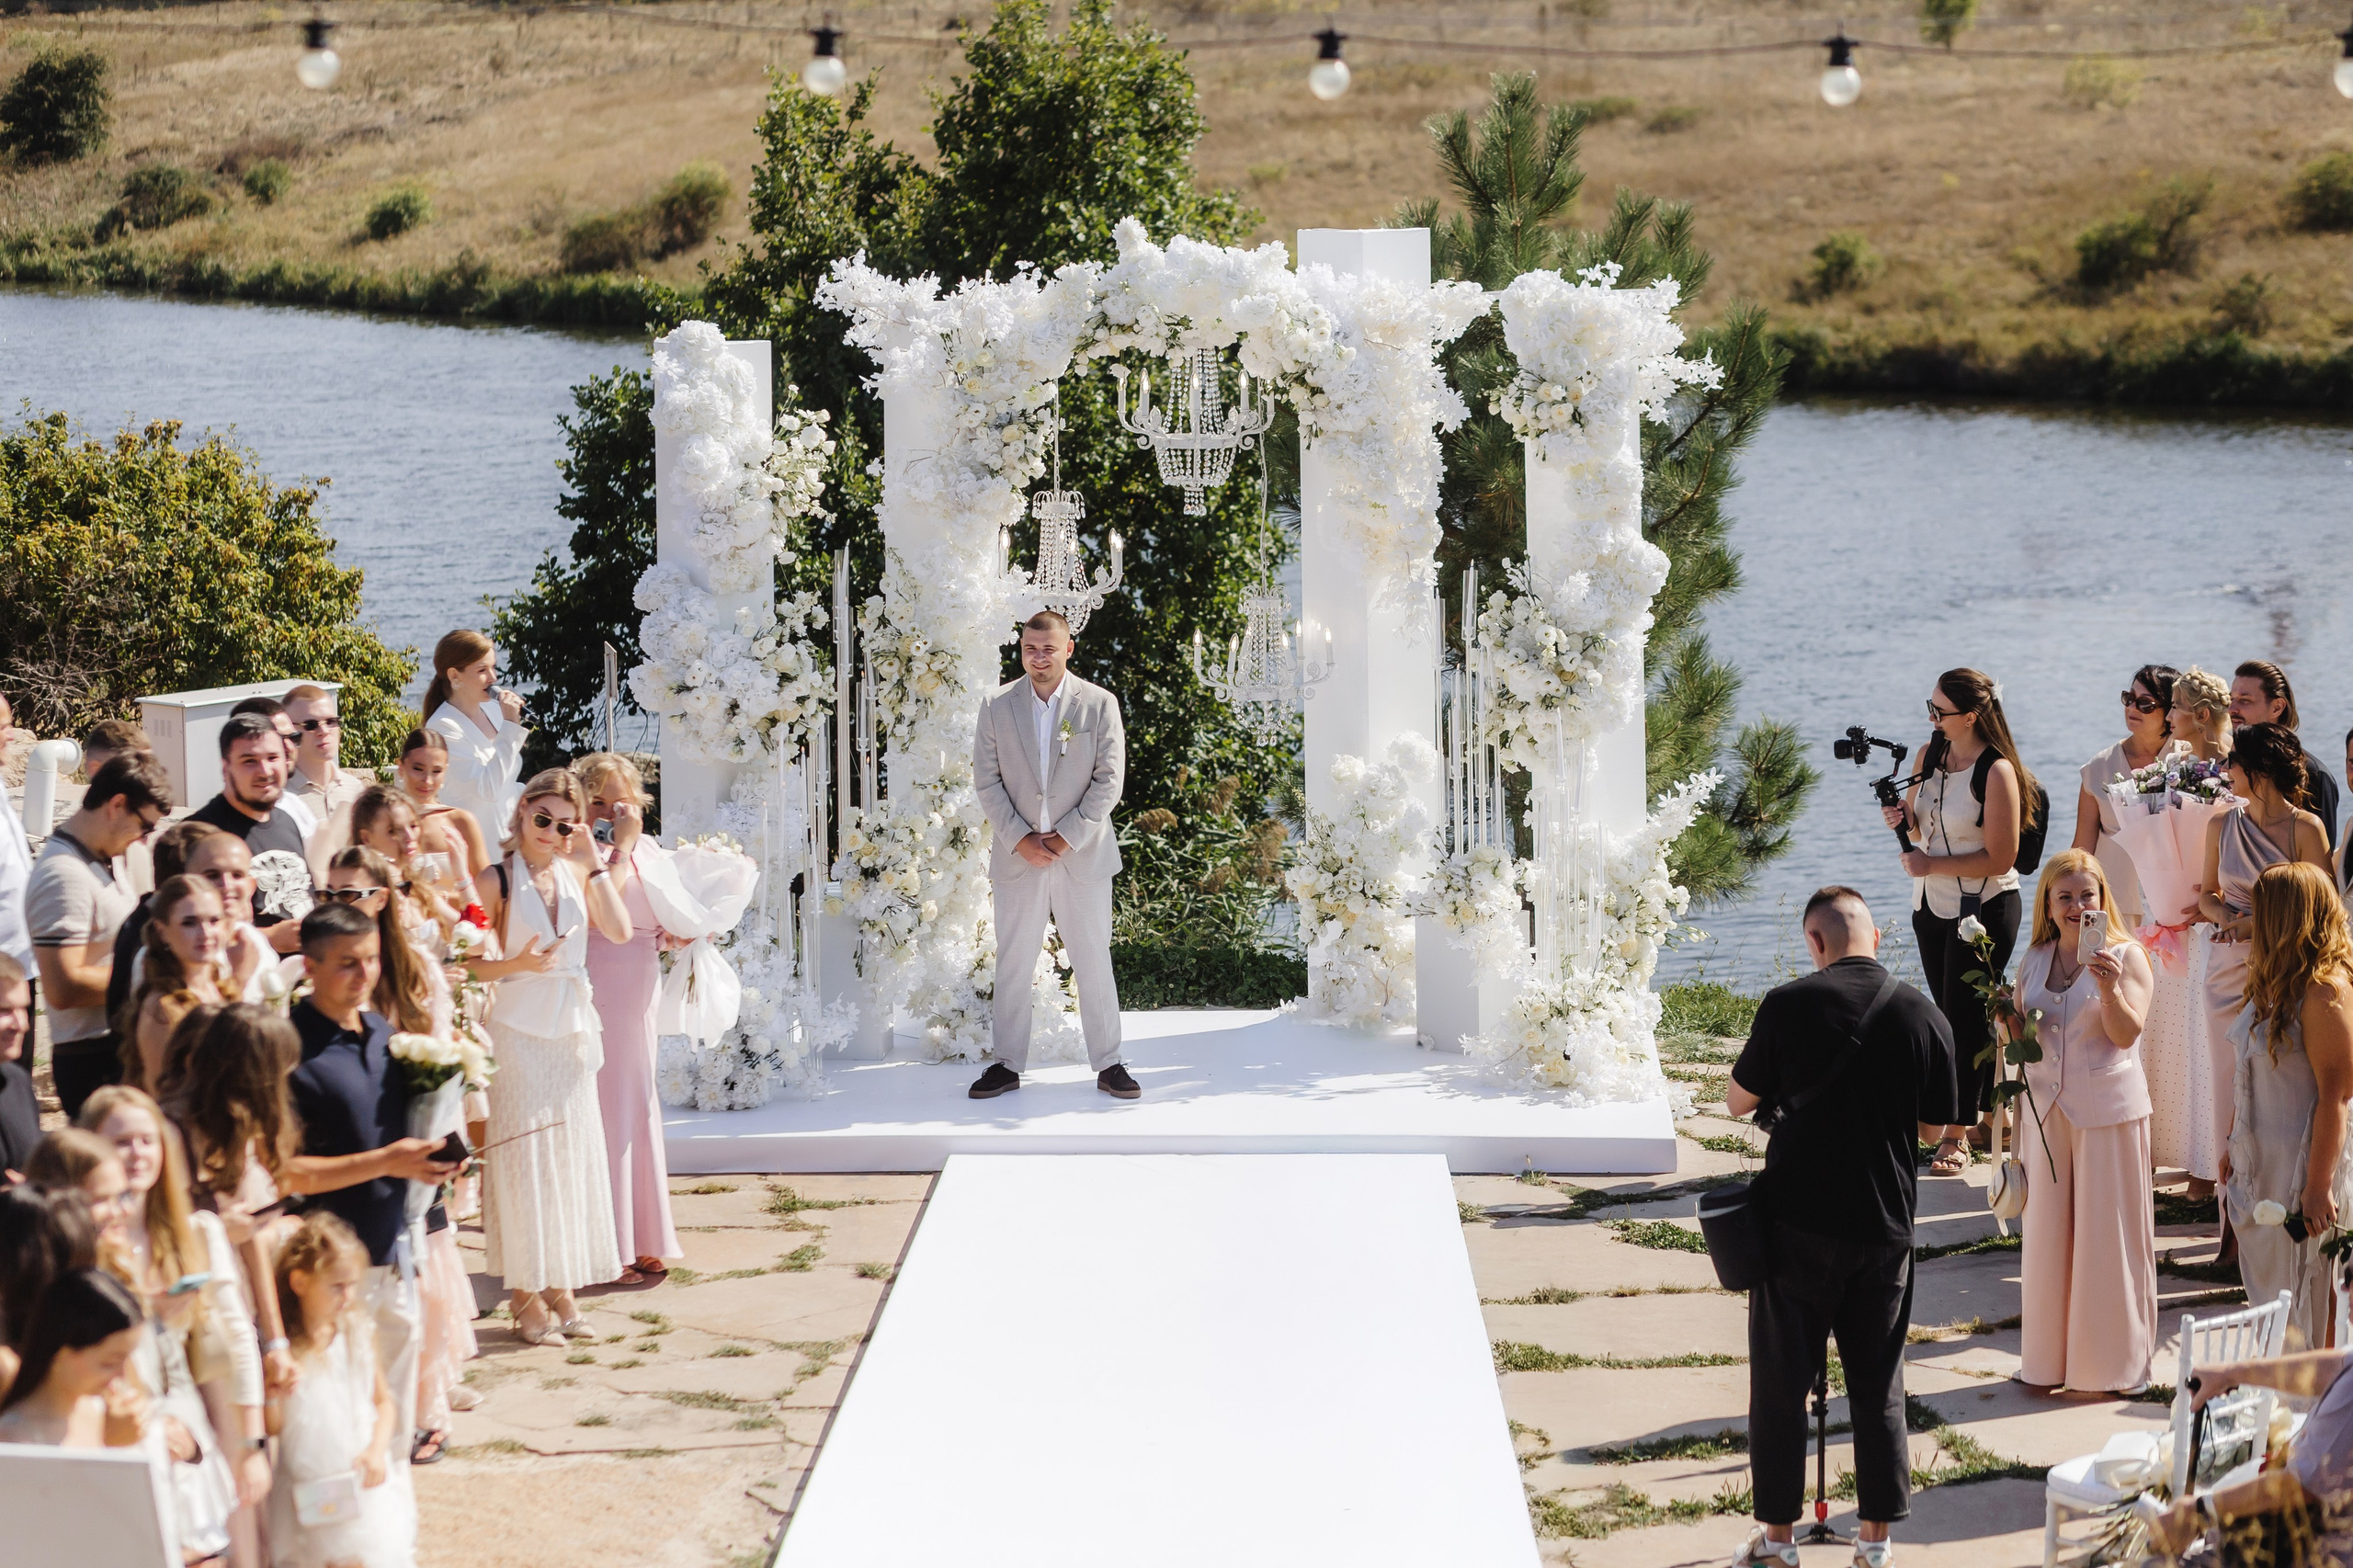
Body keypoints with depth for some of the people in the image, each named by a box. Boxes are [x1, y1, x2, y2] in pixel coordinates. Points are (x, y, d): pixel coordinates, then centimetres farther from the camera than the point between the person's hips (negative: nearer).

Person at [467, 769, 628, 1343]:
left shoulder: (575, 874, 8)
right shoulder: (499, 879, -5)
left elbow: (619, 930, -7)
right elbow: (473, 966, -6)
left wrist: (592, 863, -7)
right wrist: (518, 964, -23)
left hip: (572, 1031, 5)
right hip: (520, 1030, -5)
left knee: (572, 1155, 7)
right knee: (525, 1154, -3)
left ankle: (561, 1288, 15)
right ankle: (527, 1296, 2)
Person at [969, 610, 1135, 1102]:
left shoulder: (1099, 704, -2)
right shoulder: (997, 706, 2)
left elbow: (1109, 780, -5)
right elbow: (986, 780, 1)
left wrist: (1065, 838, -11)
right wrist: (1020, 839, -9)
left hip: (1082, 855, -1)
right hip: (1017, 856, 1)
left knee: (1094, 963, 3)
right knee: (1012, 964, 5)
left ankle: (1108, 1064, 11)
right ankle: (1007, 1065, 14)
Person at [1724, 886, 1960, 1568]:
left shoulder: (1787, 1005, -10)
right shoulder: (1924, 1017, -3)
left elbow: (1738, 1101, 1)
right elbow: (1938, 1124, 7)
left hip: (1797, 1222, -2)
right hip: (1884, 1224, 2)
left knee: (1781, 1382, 9)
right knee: (1879, 1385, 12)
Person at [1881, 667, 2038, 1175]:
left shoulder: (1997, 771, -20)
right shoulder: (1929, 755, 2)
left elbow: (2000, 858, -20)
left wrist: (1932, 865, -19)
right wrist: (1902, 817, -6)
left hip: (1985, 907, -8)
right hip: (1932, 904, 8)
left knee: (1966, 1016, -3)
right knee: (1951, 1013, 14)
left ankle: (1955, 1137, 4)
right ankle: (1991, 1113, 27)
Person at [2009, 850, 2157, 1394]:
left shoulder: (2126, 956, -5)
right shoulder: (2032, 963, 9)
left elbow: (2127, 1034, -14)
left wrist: (2110, 990, -31)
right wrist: (2009, 1023, -4)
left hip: (2108, 1109, -4)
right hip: (2045, 1109, 4)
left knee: (2108, 1234, 1)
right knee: (2047, 1232, 8)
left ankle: (2115, 1361, 12)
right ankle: (2050, 1357, 18)